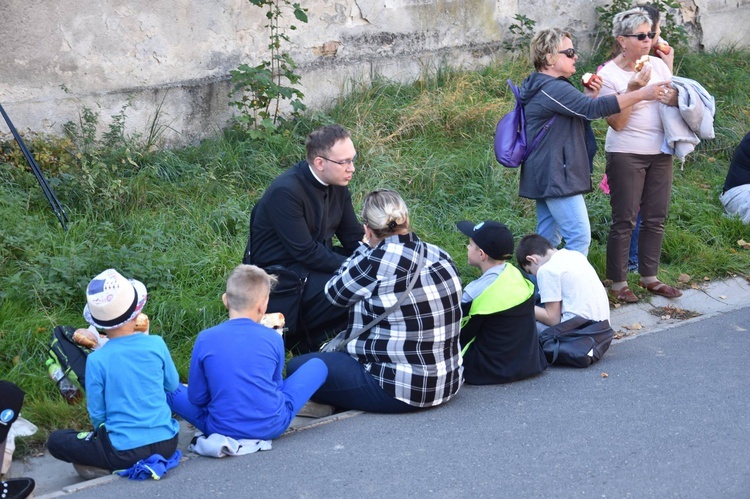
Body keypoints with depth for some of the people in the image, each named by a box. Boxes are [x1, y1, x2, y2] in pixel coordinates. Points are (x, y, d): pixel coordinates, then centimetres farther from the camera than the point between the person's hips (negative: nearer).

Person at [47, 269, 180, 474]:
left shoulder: (96, 360, -12)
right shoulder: (156, 344, -7)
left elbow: (97, 415, -3)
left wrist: (101, 433, 19)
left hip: (126, 452, -4)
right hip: (167, 443, 4)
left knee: (56, 440, 16)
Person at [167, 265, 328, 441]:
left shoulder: (205, 339, -9)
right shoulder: (274, 338, -7)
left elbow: (197, 398, -3)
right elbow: (276, 385, 8)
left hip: (222, 430, 1)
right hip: (273, 426, 0)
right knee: (317, 365, 15)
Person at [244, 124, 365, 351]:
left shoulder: (337, 185, 1)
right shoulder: (285, 192, -24)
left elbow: (354, 238, 5)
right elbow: (306, 252, -24)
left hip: (317, 262, 9)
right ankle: (304, 338, -3)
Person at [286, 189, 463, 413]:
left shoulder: (375, 264, -19)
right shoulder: (440, 256, 2)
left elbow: (334, 293, 1)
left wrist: (366, 248, 9)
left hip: (402, 390, -8)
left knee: (297, 367, 1)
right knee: (341, 351, 30)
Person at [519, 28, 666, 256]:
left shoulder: (542, 87, 16)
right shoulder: (553, 89, -18)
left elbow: (578, 111, 23)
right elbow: (593, 109, -26)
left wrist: (591, 96, 3)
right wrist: (640, 94, -22)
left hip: (545, 175, 11)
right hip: (556, 176, -11)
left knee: (547, 239, 15)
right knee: (579, 237, -12)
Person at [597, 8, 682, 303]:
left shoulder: (658, 65, 4)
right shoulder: (608, 74, -10)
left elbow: (679, 100, 12)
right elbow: (616, 123, -15)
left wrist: (675, 99, -12)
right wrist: (633, 90, -24)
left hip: (660, 152, 5)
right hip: (626, 154, -5)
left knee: (655, 218, 10)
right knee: (624, 221, -1)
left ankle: (649, 277, 23)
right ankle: (618, 283, 10)